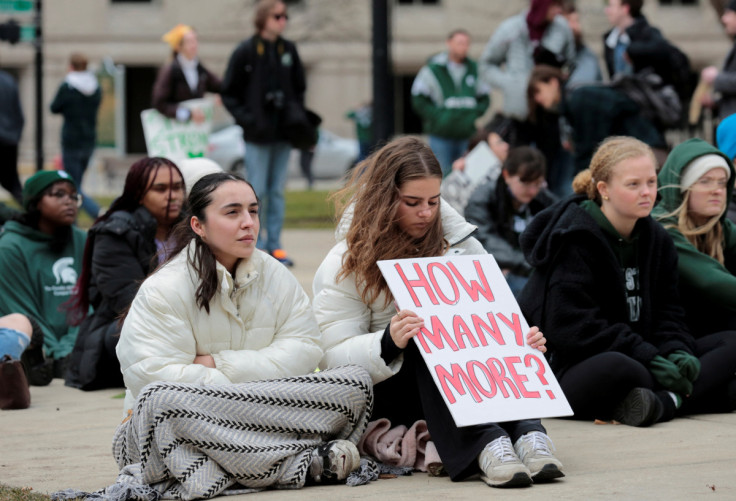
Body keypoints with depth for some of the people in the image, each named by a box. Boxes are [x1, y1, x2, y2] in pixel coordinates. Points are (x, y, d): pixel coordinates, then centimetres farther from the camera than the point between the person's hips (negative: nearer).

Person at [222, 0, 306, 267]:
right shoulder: (245, 52, -6)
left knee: (277, 191, 8)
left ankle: (274, 245, 13)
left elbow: (299, 88, 18)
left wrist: (296, 114, 3)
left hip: (283, 134, 4)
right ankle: (255, 245, 6)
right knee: (258, 191, -2)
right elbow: (229, 94, -3)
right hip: (258, 135, -4)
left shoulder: (288, 50, 7)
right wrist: (246, 118, -13)